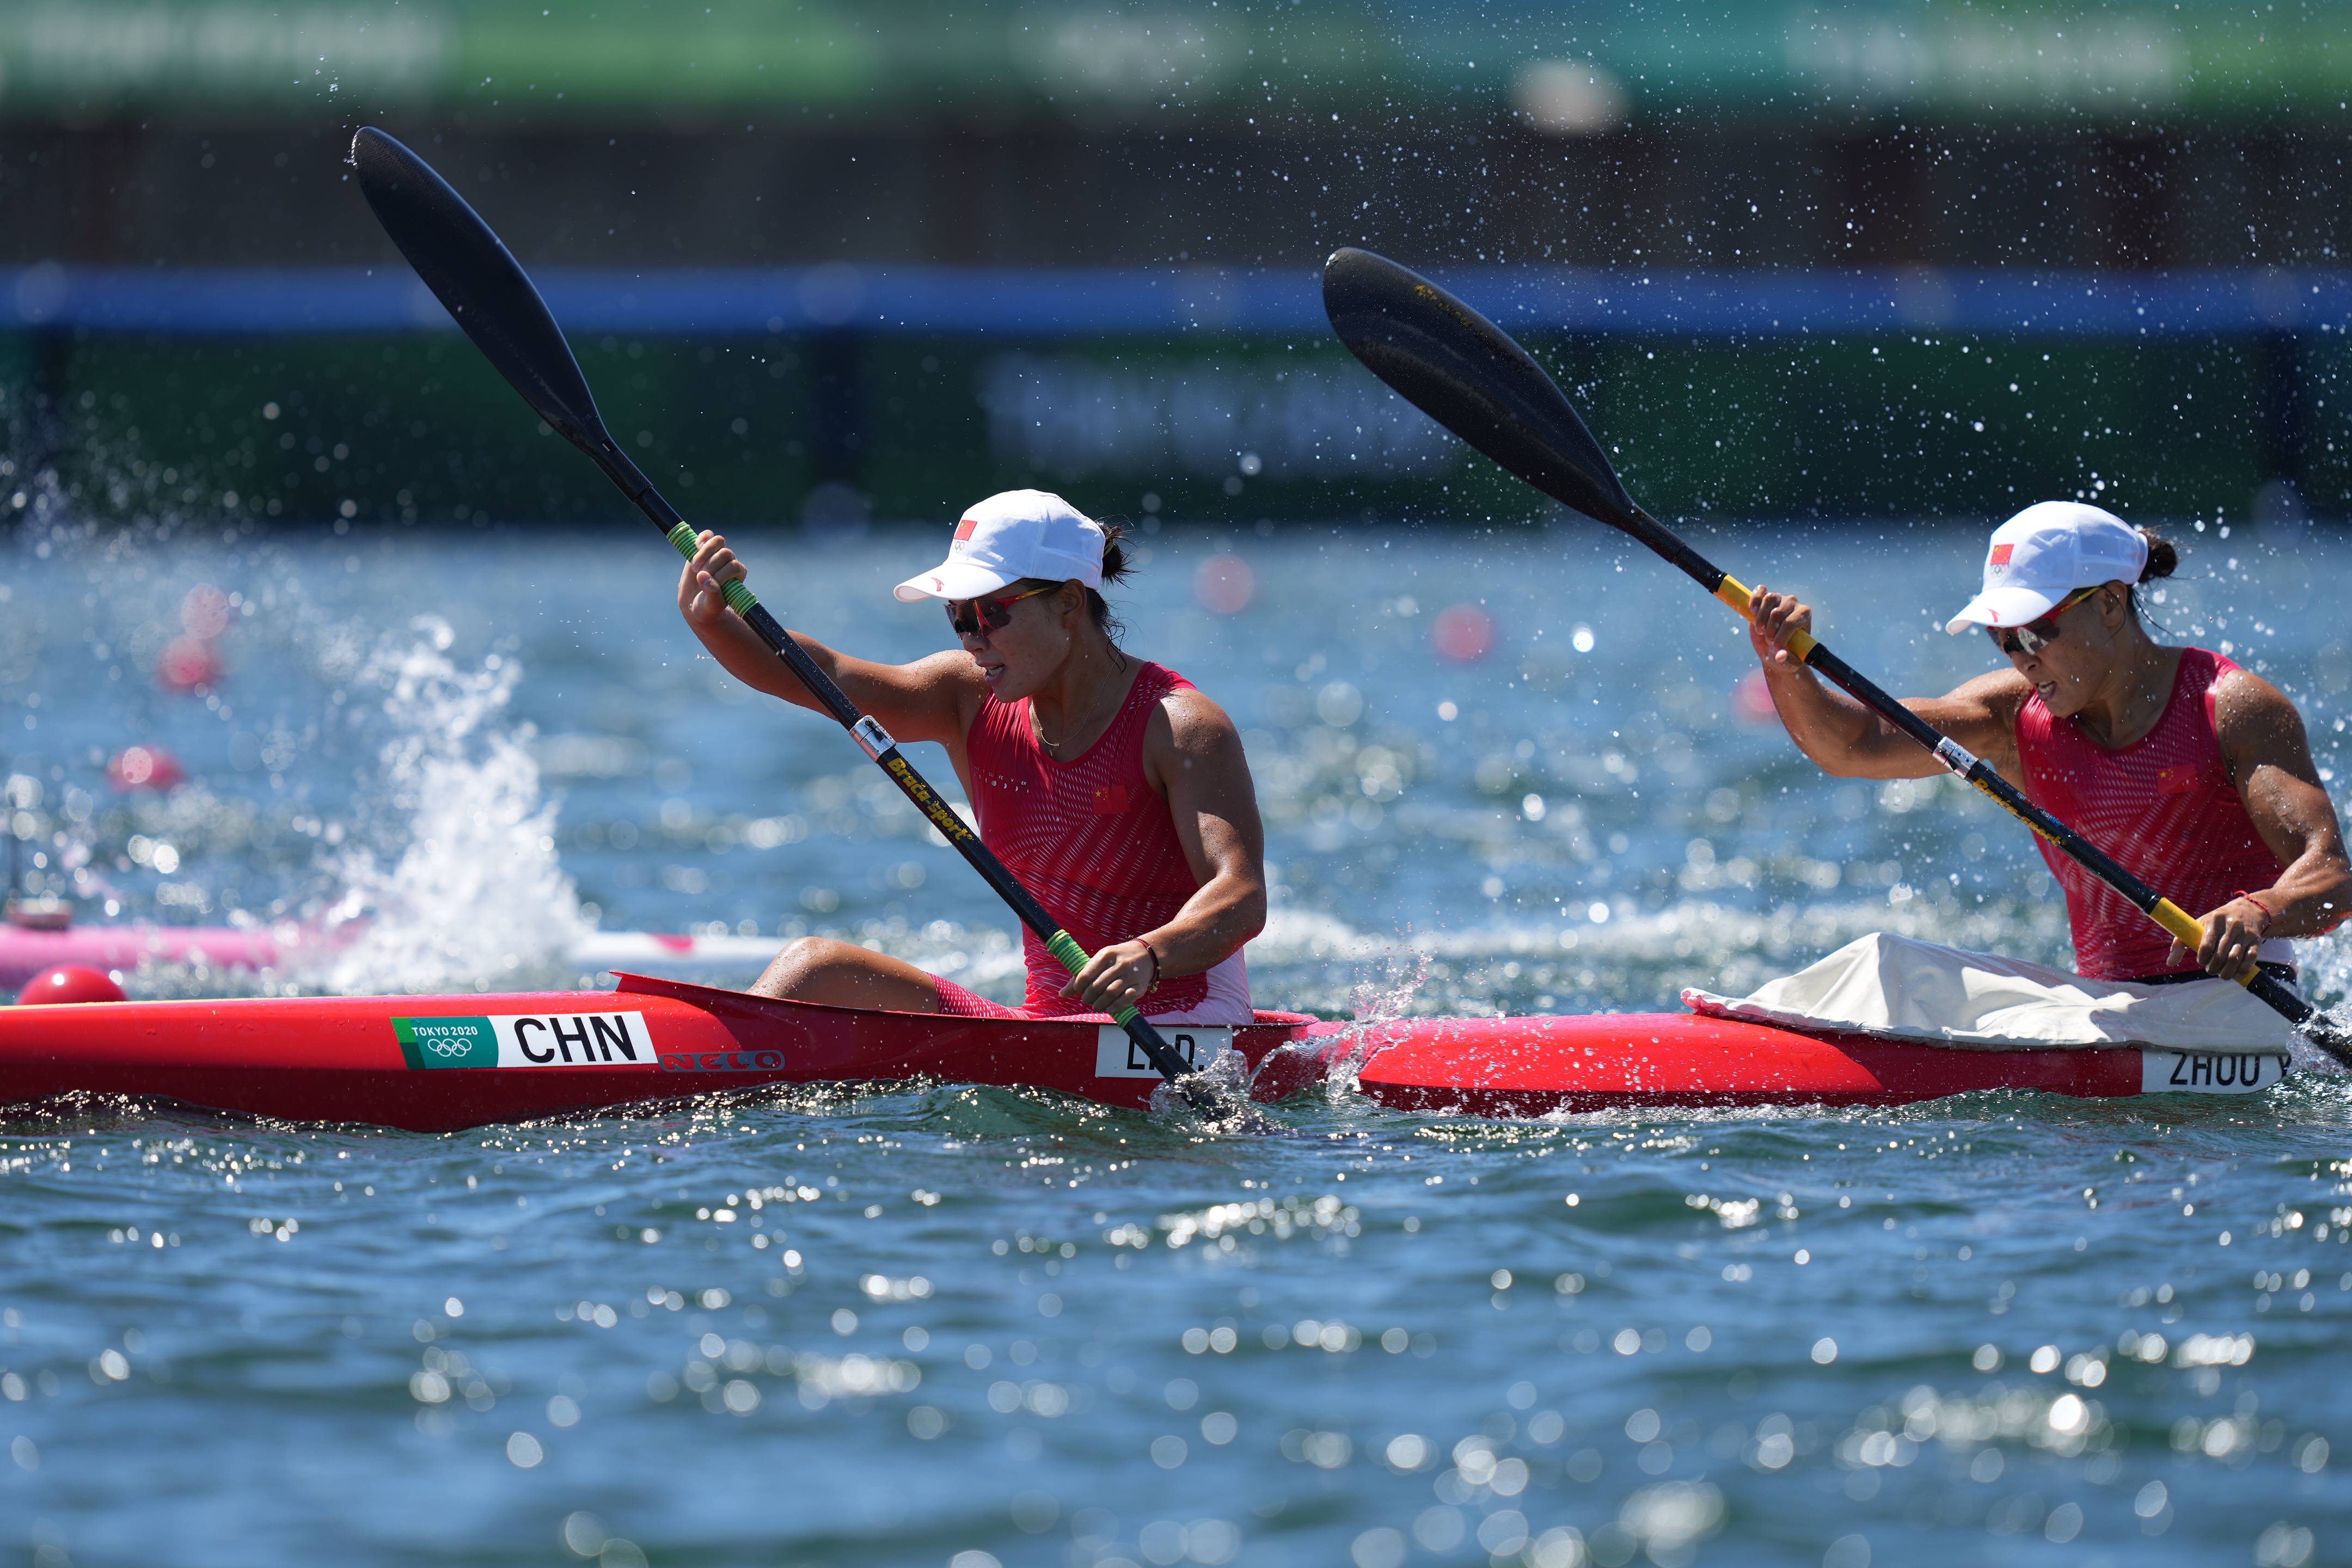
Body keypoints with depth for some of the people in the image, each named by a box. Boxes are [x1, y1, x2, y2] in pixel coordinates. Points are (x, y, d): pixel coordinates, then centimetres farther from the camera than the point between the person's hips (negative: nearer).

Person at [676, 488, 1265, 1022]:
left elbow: (1243, 900, -26)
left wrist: (1149, 958, -46)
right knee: (815, 967, -5)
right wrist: (711, 621, -27)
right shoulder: (972, 700, 4)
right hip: (1047, 1016, 7)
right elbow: (823, 677, -9)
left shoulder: (1179, 725, -14)